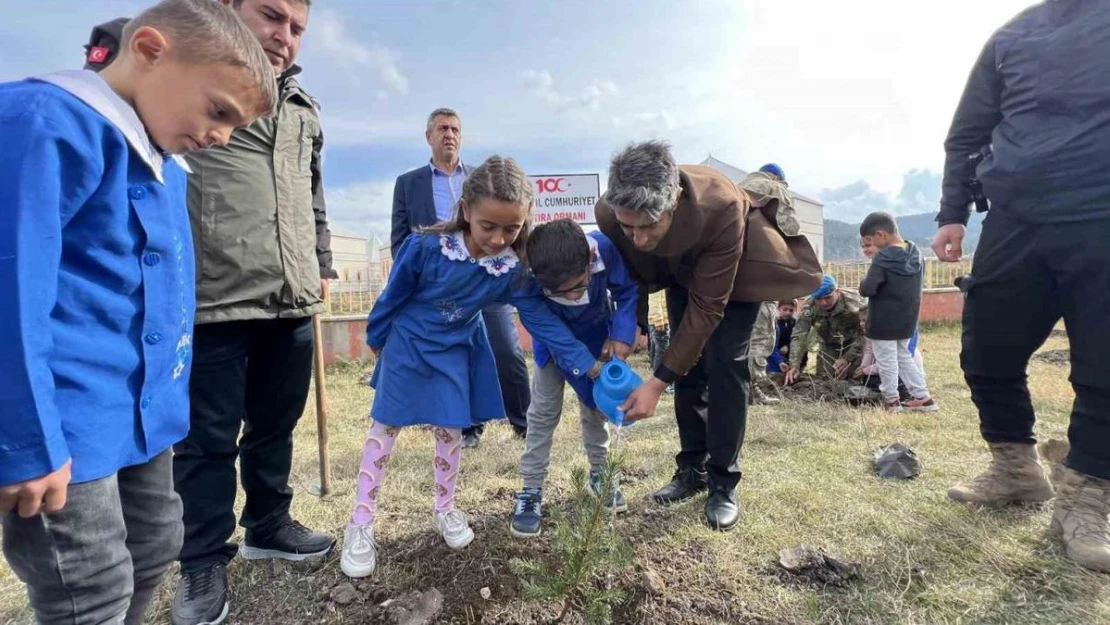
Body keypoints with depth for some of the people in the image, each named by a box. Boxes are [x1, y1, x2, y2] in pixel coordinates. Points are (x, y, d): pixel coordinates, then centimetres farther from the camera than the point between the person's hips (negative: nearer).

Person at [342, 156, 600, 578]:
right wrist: (376, 339, 0)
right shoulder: (426, 247, -31)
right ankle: (360, 525, 19)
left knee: (450, 429, 11)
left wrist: (590, 366, -22)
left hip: (457, 352, 2)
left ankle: (445, 510, 34)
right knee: (385, 428, 6)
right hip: (407, 345, -2)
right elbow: (393, 297, -15)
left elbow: (543, 321, -18)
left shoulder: (515, 270, -23)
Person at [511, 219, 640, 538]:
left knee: (595, 406, 11)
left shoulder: (605, 248, -39)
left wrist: (622, 334, -34)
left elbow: (628, 290, -20)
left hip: (596, 335, 2)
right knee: (543, 410, -4)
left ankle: (599, 473, 31)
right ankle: (531, 490, 8)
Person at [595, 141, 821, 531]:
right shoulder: (609, 213, -33)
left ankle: (723, 483, 1)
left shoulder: (720, 208, -44)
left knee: (723, 364, -12)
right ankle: (693, 469, 15)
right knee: (688, 361, 1)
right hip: (681, 273, 4)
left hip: (735, 272, -3)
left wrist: (658, 382, -36)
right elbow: (629, 277, -12)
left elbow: (707, 306, -36)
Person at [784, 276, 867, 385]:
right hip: (829, 348, 2)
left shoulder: (854, 304, -29)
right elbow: (799, 336, -24)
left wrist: (847, 358, -29)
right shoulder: (809, 308, -23)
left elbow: (863, 334, -21)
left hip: (854, 347, -2)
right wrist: (794, 365, -36)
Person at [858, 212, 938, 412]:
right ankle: (923, 397, 20)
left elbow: (867, 289, -23)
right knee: (904, 356, 19)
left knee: (886, 359, 5)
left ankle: (891, 399, 15)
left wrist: (863, 284, -3)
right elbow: (919, 282, 17)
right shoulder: (915, 254, 4)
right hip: (907, 320, 8)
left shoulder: (883, 258, -20)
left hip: (883, 321, -8)